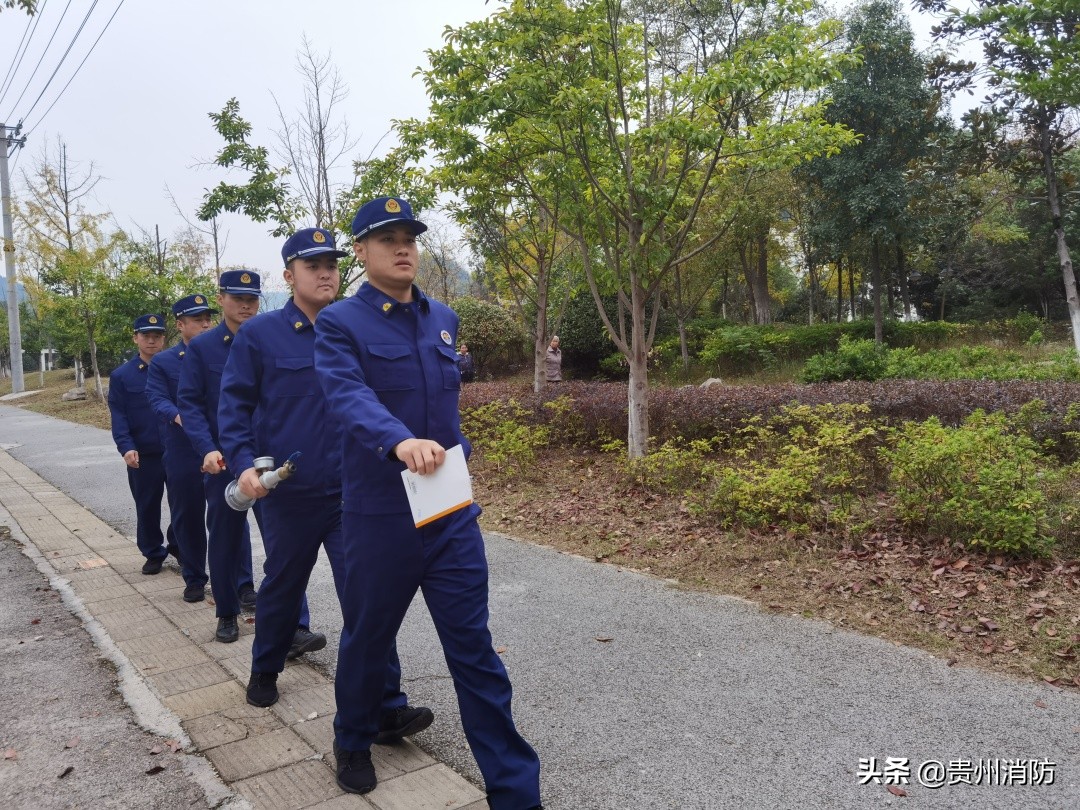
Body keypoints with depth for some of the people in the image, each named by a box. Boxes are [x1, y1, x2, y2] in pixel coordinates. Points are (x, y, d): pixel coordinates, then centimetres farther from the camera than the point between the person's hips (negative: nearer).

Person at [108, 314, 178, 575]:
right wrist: (126, 447, -16)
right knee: (147, 507, 10)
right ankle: (153, 553, 25)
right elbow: (118, 416, -3)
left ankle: (178, 546, 28)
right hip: (144, 455, 0)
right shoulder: (121, 376, 1)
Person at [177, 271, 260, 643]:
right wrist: (208, 450, -17)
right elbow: (189, 402, -4)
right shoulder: (201, 347, 0)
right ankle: (227, 612, 24)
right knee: (224, 534, 8)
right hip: (223, 459, -1)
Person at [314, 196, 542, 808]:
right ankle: (353, 742, 46)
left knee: (475, 649, 6)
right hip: (379, 514, -3)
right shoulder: (341, 323, -6)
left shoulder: (443, 319, 10)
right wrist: (400, 441, -43)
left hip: (451, 510, 3)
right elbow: (350, 395, -25)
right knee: (369, 637, 17)